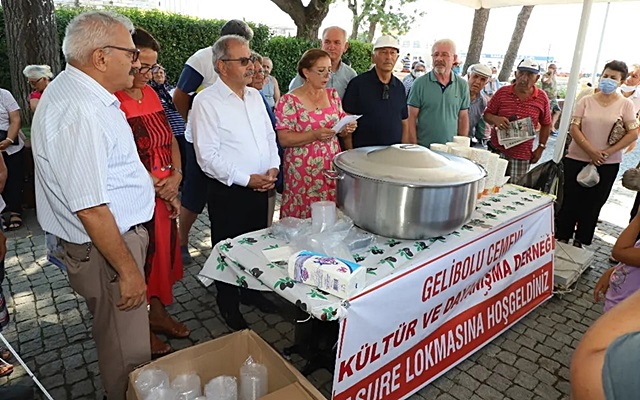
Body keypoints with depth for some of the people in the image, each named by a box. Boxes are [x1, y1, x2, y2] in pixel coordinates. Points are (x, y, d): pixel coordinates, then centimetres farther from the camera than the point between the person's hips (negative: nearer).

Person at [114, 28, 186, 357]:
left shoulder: (150, 94, 7)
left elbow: (170, 139, 12)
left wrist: (175, 176, -2)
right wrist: (159, 187, -16)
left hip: (166, 194, 7)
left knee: (164, 251, 18)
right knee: (139, 259, 8)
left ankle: (158, 314, 38)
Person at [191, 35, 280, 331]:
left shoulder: (255, 96, 9)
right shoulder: (207, 101, -13)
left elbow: (270, 135, 14)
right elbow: (208, 156, -18)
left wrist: (273, 168, -3)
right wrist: (247, 179, -19)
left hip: (261, 187, 7)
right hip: (228, 192, -6)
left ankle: (252, 291, 41)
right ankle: (229, 306, 29)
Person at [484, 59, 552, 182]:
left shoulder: (542, 98, 3)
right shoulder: (502, 92, 0)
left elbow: (546, 125, 13)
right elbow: (487, 114, 5)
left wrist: (540, 147, 8)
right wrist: (496, 119, -18)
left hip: (522, 156, 1)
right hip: (497, 151, 0)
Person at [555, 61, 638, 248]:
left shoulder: (625, 104, 1)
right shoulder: (586, 101, 2)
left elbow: (633, 133, -3)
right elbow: (574, 128, -5)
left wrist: (607, 152, -13)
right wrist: (591, 151, -15)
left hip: (607, 164, 0)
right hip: (576, 160, 0)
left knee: (592, 204, 8)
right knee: (569, 200, 4)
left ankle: (580, 241, 23)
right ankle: (562, 238, 19)